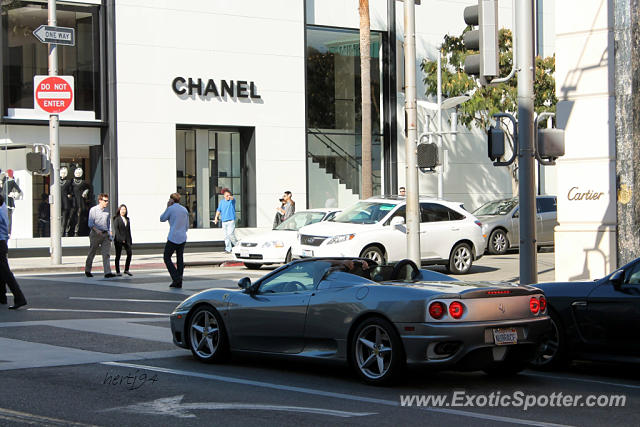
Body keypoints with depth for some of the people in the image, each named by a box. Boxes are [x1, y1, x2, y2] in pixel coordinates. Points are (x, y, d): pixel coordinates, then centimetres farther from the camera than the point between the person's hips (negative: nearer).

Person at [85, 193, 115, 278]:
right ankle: (87, 270, 24)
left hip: (105, 234, 4)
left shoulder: (107, 211, 13)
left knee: (106, 253, -6)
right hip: (95, 234, -4)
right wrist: (97, 230, -25)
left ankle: (107, 272, -12)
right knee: (92, 253, 7)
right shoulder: (93, 210, -3)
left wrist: (110, 235, 13)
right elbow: (90, 223, -9)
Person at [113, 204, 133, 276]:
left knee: (129, 253, -9)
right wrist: (121, 239, -16)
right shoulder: (116, 219, -2)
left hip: (126, 239, 5)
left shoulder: (127, 219, 16)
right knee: (118, 255, 1)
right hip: (118, 240, -5)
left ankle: (126, 270, 0)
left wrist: (130, 240, 11)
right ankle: (117, 271, 7)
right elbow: (116, 229, -9)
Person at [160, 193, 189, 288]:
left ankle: (176, 278, -10)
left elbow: (162, 219, 6)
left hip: (173, 238, -6)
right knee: (180, 259, 9)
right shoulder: (184, 209, 9)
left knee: (167, 258, 4)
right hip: (183, 238, 6)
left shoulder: (171, 209, -9)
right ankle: (179, 283, 8)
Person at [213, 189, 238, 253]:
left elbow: (232, 199, -24)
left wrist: (231, 197, -48)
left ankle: (236, 244, 4)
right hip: (224, 221, 4)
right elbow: (218, 210, 13)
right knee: (226, 236, 1)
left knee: (230, 233, -17)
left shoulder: (232, 200, 0)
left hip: (231, 220, -4)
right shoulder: (221, 202, 13)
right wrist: (216, 217, -2)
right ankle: (228, 249, 2)